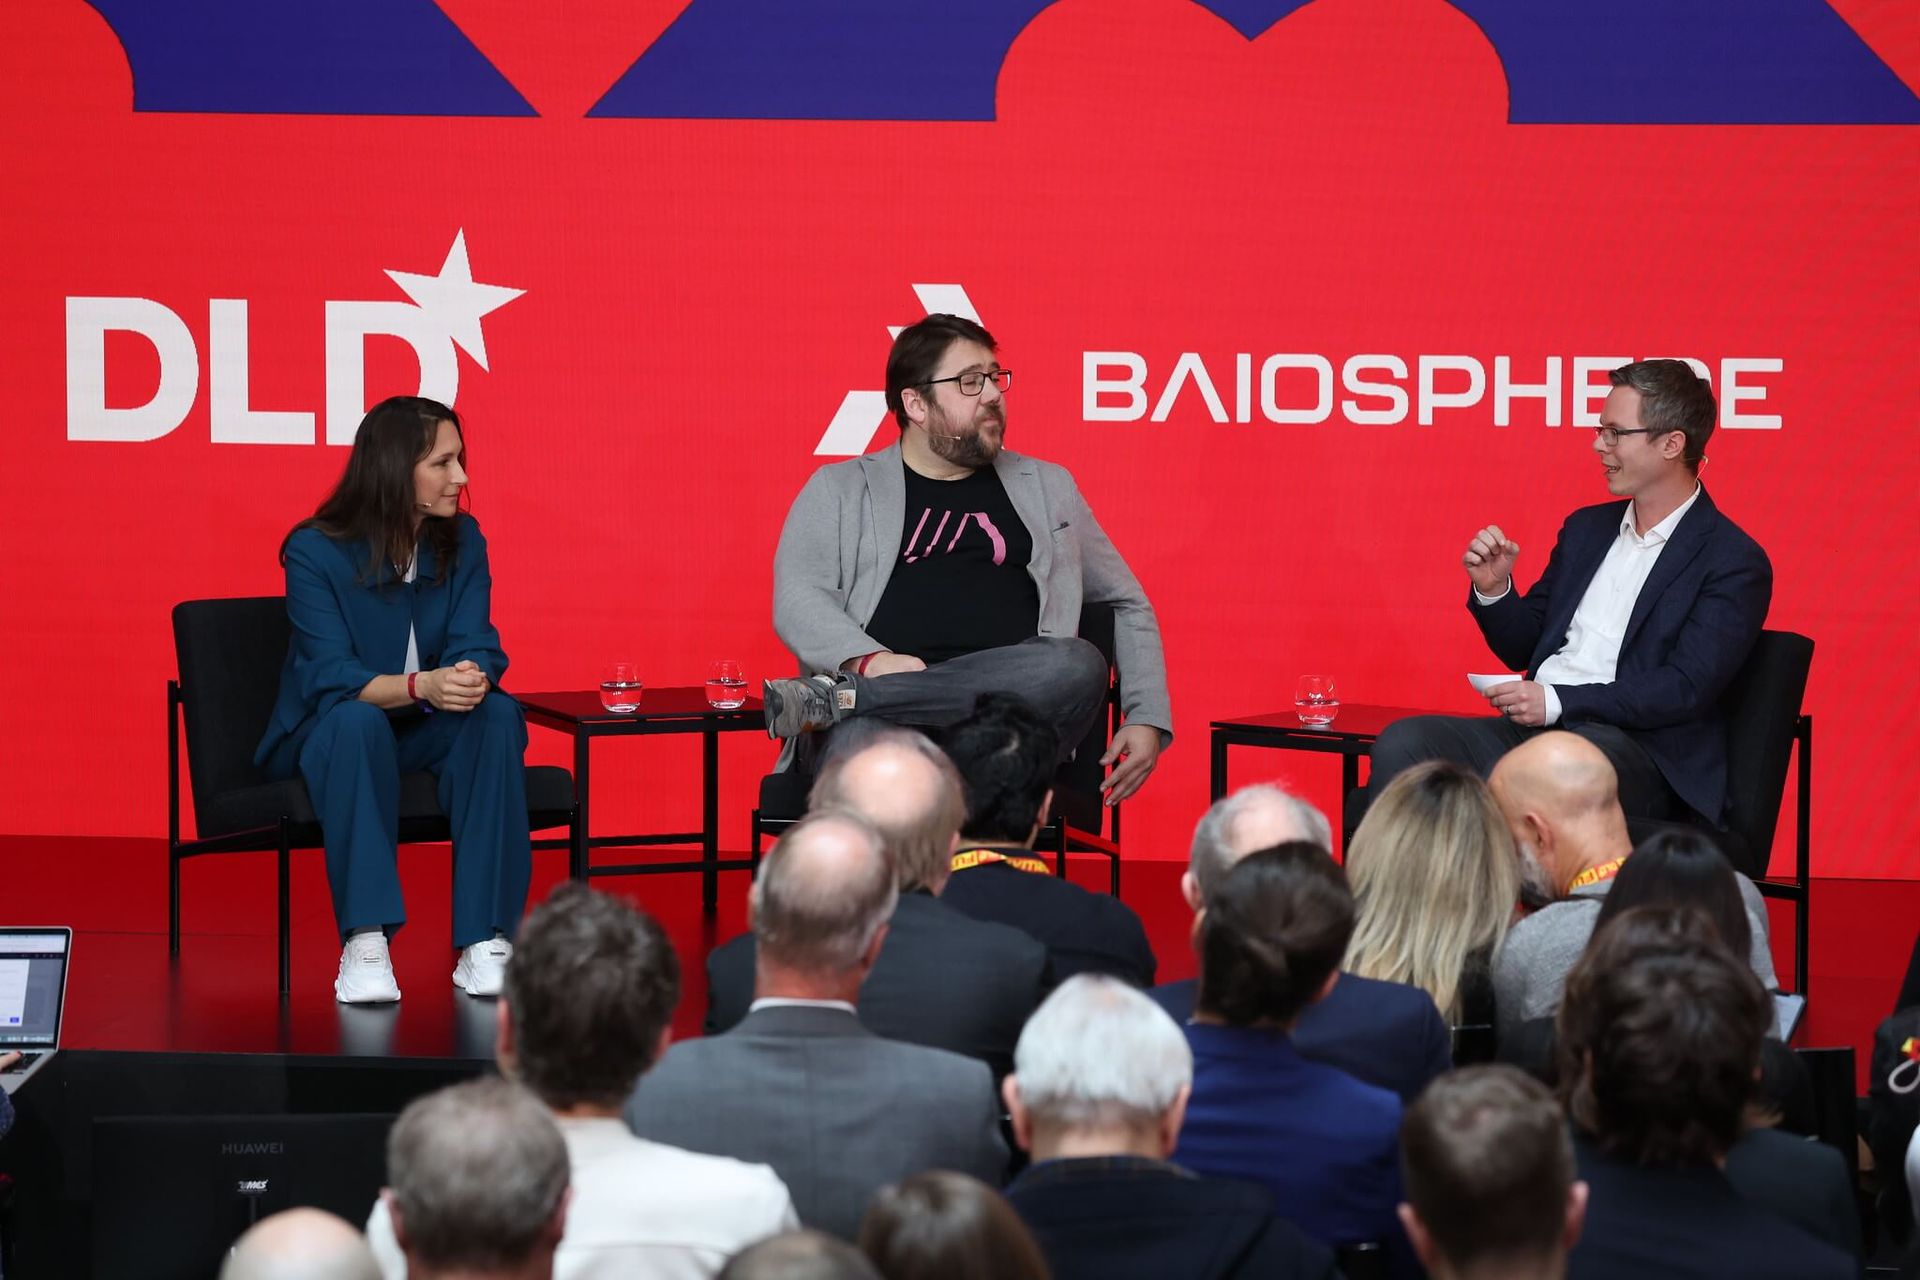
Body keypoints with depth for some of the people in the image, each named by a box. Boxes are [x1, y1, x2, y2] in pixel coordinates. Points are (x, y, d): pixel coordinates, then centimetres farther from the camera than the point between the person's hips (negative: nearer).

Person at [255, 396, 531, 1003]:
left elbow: (477, 650, -11)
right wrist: (420, 687, -43)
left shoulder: (462, 541, -2)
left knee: (498, 715, -28)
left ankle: (485, 942, -30)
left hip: (425, 730, 4)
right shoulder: (315, 552, -15)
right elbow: (333, 677, -24)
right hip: (327, 734, -4)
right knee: (355, 721, -38)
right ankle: (364, 942, -39)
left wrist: (471, 679, -37)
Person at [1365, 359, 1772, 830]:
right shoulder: (1586, 528, 21)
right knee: (1402, 745, -20)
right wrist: (1493, 590, 4)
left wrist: (1558, 702, -19)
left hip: (1634, 747, -7)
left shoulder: (1733, 563, -2)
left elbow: (1686, 689, -13)